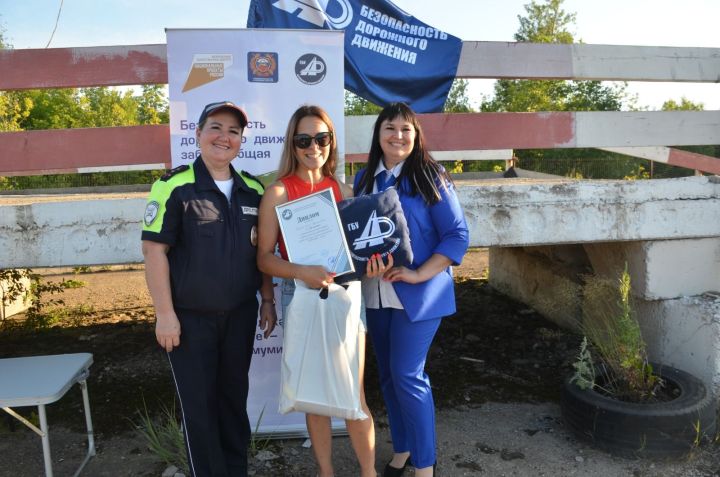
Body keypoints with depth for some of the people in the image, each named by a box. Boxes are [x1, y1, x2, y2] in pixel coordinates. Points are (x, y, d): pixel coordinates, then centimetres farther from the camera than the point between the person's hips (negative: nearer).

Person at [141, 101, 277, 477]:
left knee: (235, 396, 16)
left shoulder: (253, 190, 5)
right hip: (191, 316, -4)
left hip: (240, 313, 5)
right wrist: (165, 313, -14)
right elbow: (154, 250, -13)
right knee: (198, 403, 7)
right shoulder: (175, 185, -12)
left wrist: (267, 299, 9)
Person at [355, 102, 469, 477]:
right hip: (375, 292, 5)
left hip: (418, 293, -5)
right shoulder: (364, 179, 7)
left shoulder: (430, 177, -7)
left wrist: (419, 274, -18)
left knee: (408, 375, -7)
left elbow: (457, 235, -10)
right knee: (387, 374, 13)